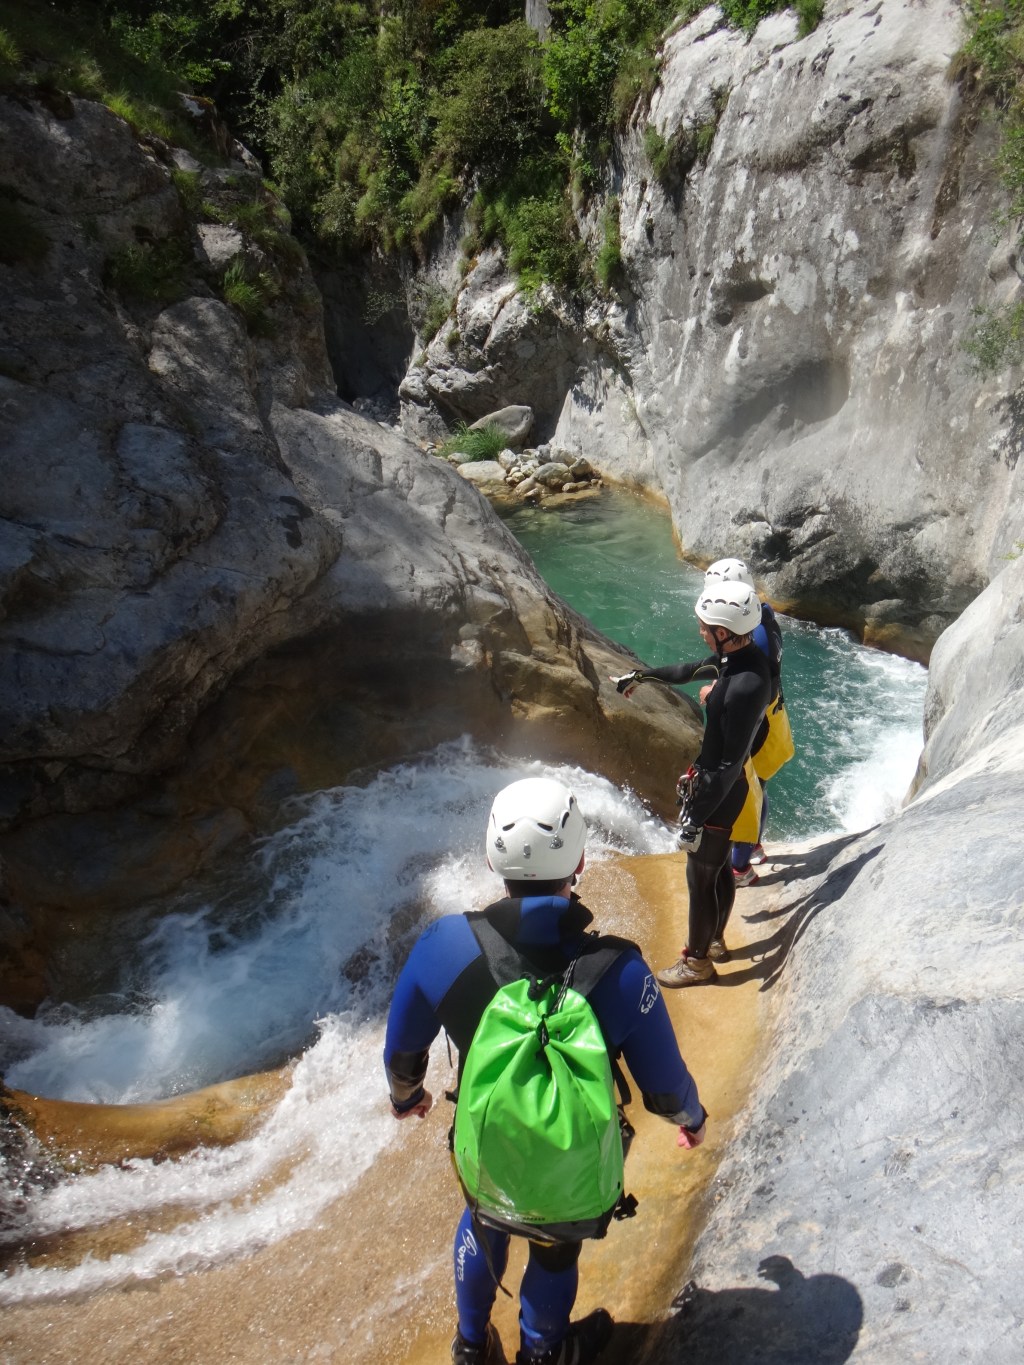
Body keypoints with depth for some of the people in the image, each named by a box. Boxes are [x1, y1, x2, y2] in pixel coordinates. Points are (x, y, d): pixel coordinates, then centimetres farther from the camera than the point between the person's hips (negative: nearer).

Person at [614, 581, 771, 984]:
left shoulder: (746, 687, -32)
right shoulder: (738, 656, -3)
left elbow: (730, 764, -28)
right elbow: (690, 671, 17)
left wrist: (696, 816, -22)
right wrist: (642, 675, 28)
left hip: (720, 791, -9)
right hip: (713, 780, 9)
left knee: (700, 876, 8)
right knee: (719, 867, 24)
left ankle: (697, 961, 27)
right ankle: (715, 941, 44)